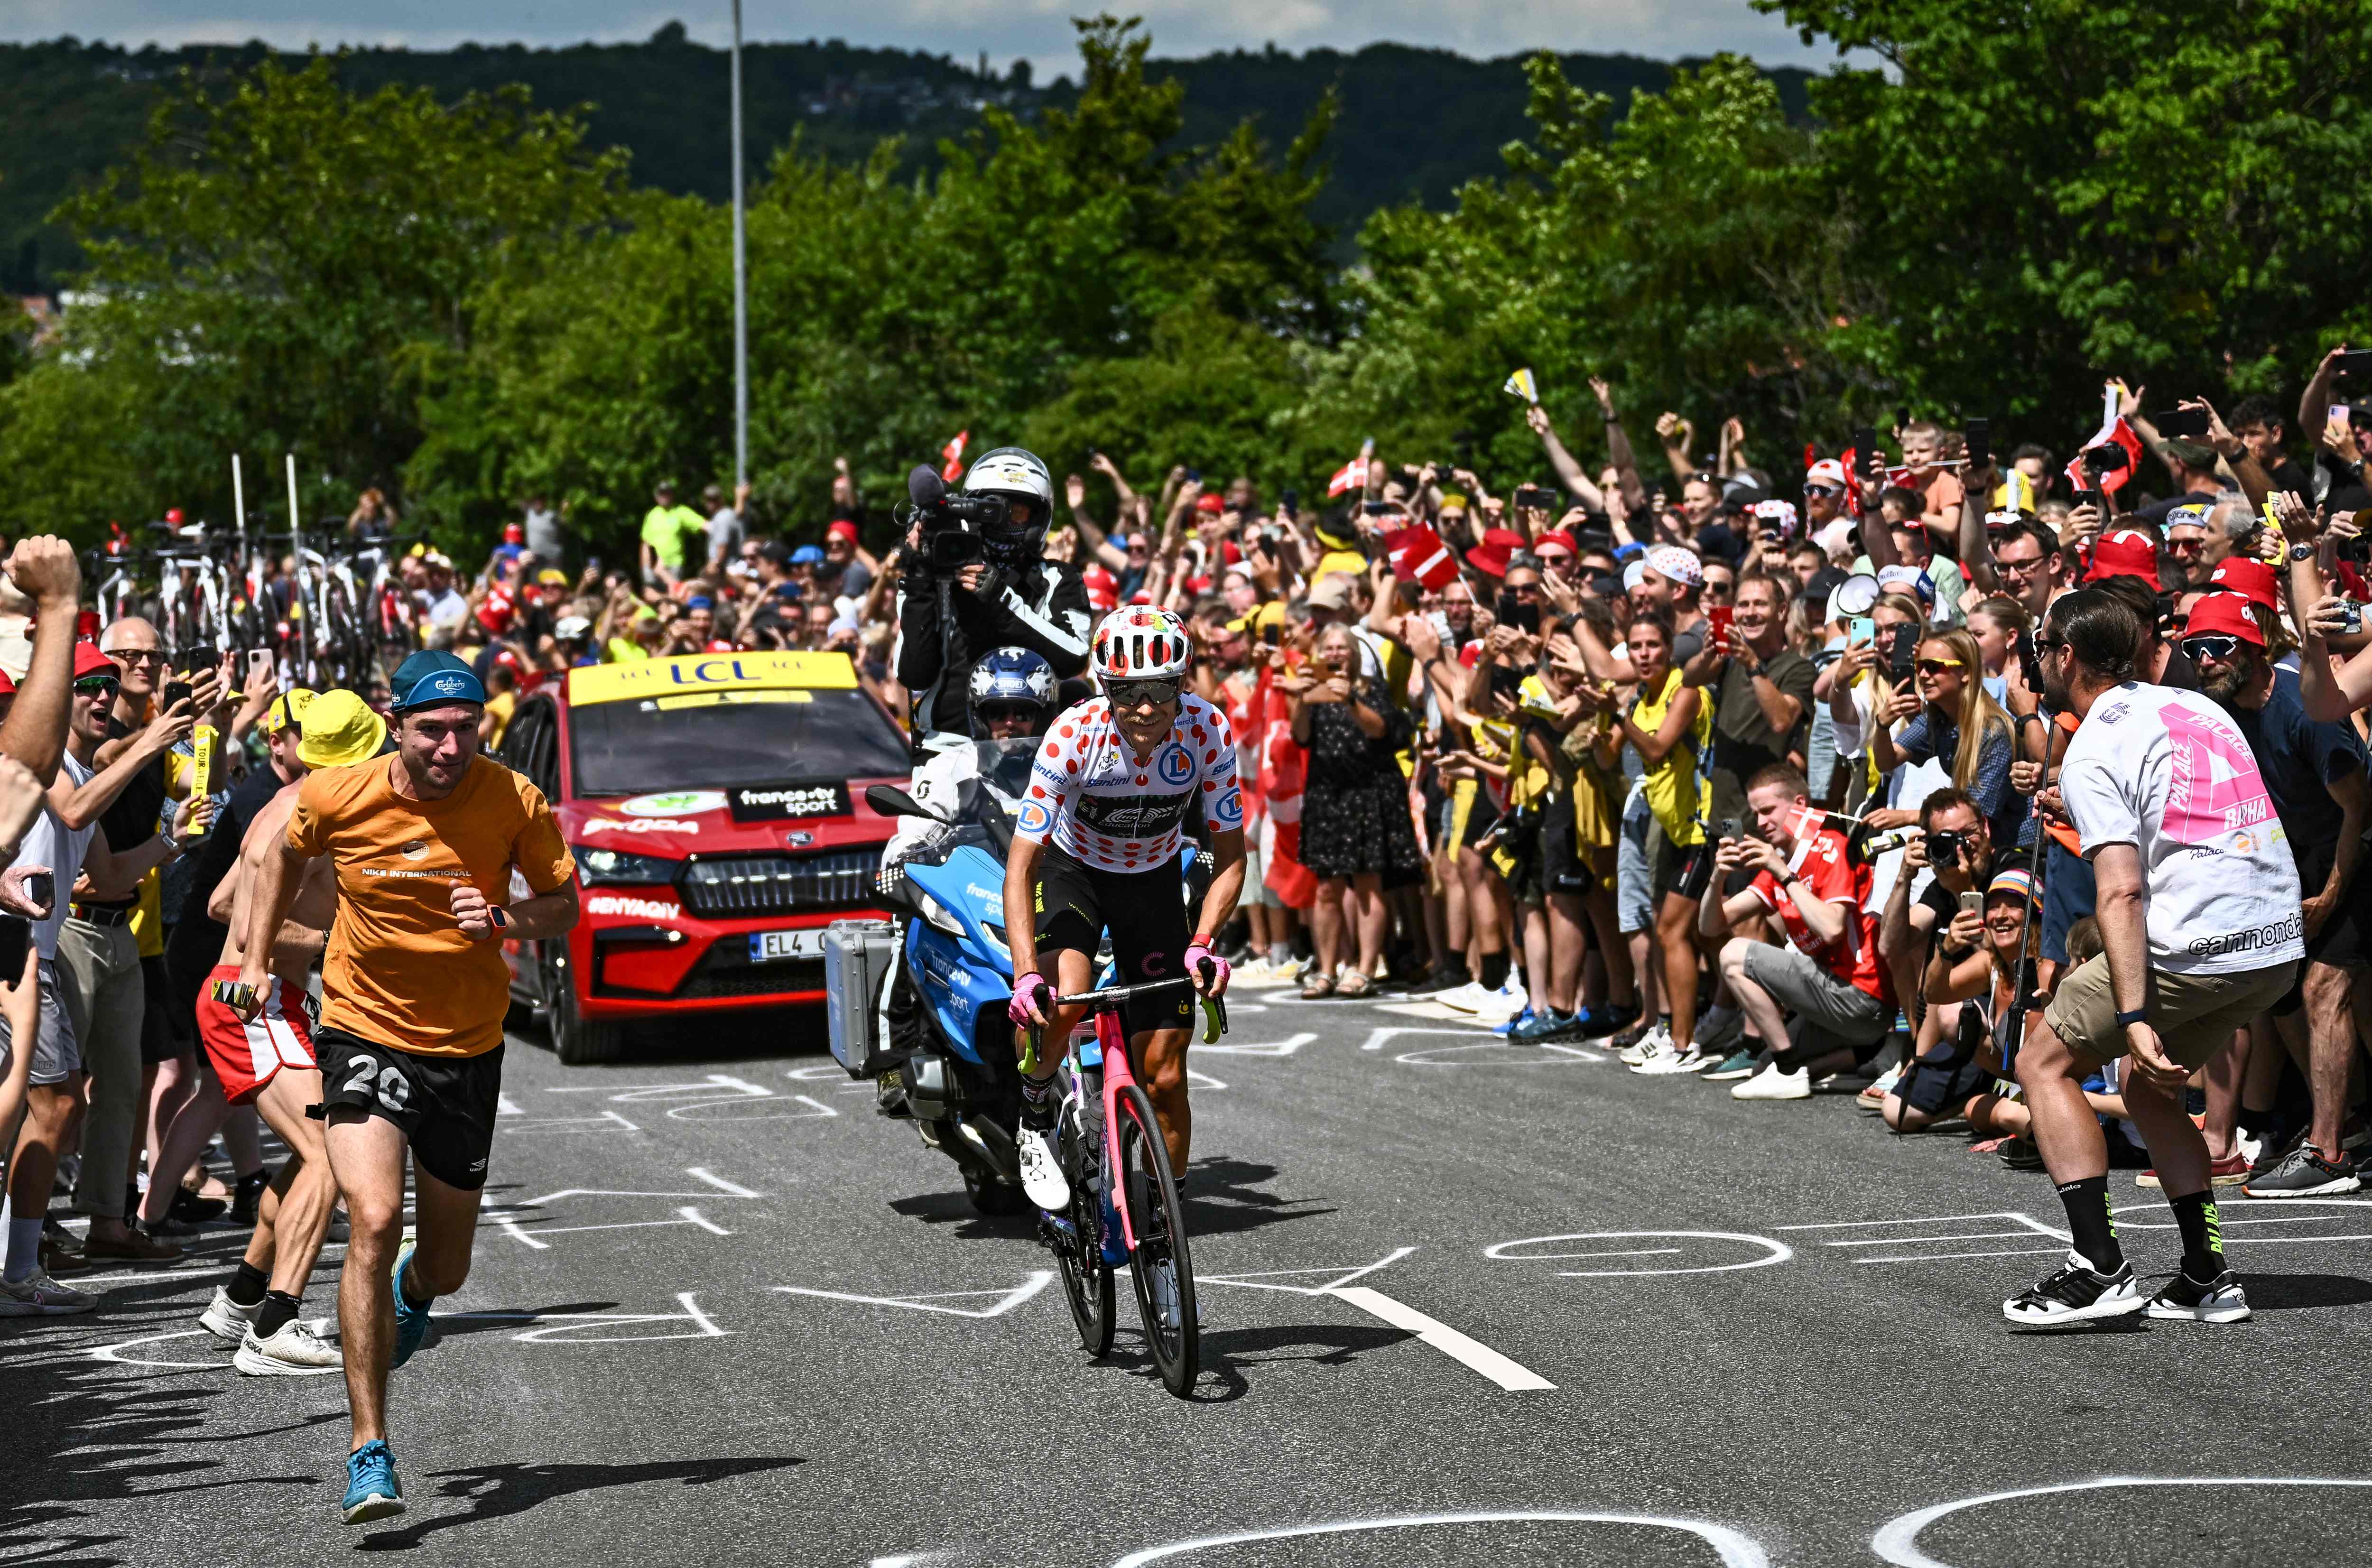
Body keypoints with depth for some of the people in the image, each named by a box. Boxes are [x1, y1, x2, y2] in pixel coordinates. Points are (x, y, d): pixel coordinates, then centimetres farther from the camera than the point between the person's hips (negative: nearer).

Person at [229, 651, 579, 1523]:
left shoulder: (514, 802, -14)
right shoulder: (335, 799, -12)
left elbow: (565, 903, -3)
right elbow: (287, 856, 11)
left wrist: (506, 920, -23)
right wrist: (257, 958, 9)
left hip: (468, 1048, 2)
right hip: (365, 1033, -1)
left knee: (444, 1268, 13)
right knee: (374, 1223, -23)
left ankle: (411, 1296, 55)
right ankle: (370, 1451, -18)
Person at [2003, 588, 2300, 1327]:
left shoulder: (2093, 753, -7)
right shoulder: (2196, 706, 17)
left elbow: (2122, 891, -18)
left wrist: (2135, 1018, -24)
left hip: (2193, 948, -8)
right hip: (2281, 942, 8)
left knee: (2044, 1066, 7)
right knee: (2146, 1088, 24)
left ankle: (2100, 1268, -4)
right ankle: (2207, 1278, 15)